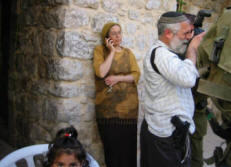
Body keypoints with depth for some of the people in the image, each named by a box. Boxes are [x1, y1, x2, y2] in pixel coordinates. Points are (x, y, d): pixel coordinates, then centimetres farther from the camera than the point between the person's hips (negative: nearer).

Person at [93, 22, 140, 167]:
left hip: (128, 106, 2)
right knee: (112, 148, 2)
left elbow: (136, 75, 3)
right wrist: (112, 51, -7)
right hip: (108, 108, -2)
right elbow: (101, 72, -12)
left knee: (128, 146, 3)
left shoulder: (128, 52, 13)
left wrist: (119, 78, -11)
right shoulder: (100, 50, 4)